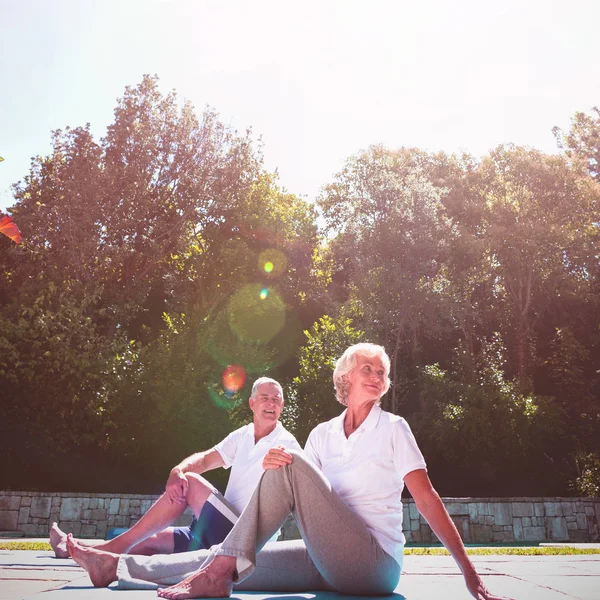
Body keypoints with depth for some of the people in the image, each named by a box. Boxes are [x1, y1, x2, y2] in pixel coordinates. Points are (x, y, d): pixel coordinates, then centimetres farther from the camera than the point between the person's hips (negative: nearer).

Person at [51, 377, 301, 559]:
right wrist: (177, 471, -19)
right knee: (150, 541, -3)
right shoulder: (242, 436, 12)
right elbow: (205, 459, 4)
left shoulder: (286, 444, -6)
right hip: (222, 530, 6)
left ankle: (117, 546, -15)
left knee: (191, 483, -19)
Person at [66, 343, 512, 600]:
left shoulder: (394, 429, -3)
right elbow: (300, 503, 5)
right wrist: (274, 469, -18)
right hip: (331, 563, 5)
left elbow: (428, 500, -8)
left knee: (292, 466, -23)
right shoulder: (323, 434, 10)